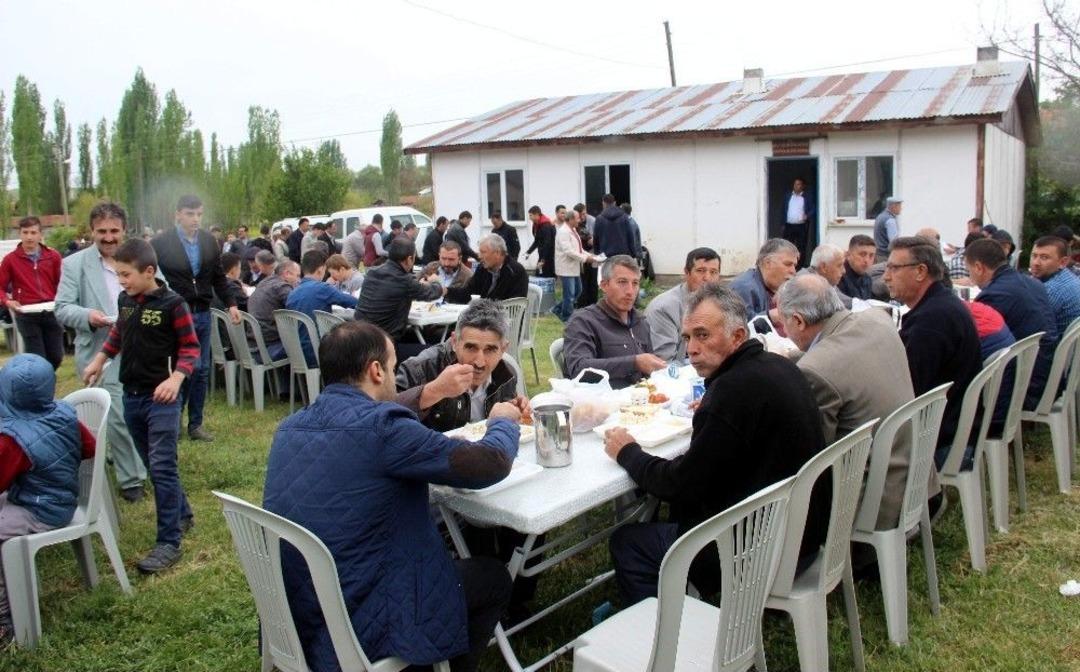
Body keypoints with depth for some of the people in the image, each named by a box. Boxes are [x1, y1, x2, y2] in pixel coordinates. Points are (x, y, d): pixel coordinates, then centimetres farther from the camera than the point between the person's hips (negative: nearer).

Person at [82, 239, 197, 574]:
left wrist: (176, 378, -26)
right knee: (152, 464, 15)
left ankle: (169, 542, -1)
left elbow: (190, 347, -12)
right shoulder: (126, 300, 5)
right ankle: (182, 514, 33)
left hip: (161, 398, -7)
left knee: (162, 467, -7)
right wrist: (99, 360, 21)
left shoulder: (172, 304, -13)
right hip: (131, 396, 7)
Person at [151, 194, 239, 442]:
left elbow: (218, 276, 13)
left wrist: (231, 304, 7)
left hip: (203, 313, 5)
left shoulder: (208, 241, 7)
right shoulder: (160, 243, -8)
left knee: (202, 371, 9)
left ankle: (195, 424, 20)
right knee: (191, 367, -8)